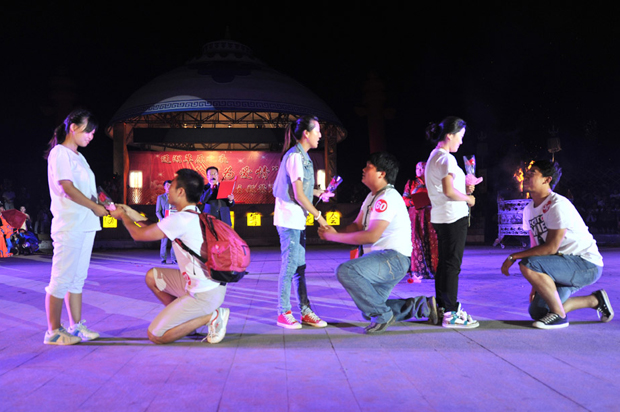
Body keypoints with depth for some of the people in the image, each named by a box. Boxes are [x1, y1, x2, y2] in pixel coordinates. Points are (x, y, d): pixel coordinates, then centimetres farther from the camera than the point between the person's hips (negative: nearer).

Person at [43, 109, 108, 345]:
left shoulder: (78, 157, 20)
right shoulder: (59, 153, -6)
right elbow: (68, 189, -14)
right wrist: (97, 208, -9)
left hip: (86, 226, 9)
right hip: (69, 226, -9)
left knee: (78, 278, 11)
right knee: (61, 279, -4)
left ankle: (76, 326, 17)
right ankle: (53, 332, 3)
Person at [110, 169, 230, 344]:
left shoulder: (181, 219, -19)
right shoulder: (195, 216, 10)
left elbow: (138, 234, -6)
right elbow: (154, 227, 23)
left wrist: (123, 215, 12)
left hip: (204, 294, -9)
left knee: (155, 336, -2)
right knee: (152, 276, 21)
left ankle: (211, 316, -3)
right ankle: (183, 318, 15)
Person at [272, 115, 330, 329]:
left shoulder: (302, 156, 14)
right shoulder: (295, 157, -15)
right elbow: (298, 195, -17)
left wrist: (320, 193, 23)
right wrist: (318, 216, -12)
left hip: (297, 219, 10)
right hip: (289, 218, -10)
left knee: (300, 265, 11)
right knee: (290, 265, -3)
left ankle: (306, 312, 17)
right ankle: (284, 313, 8)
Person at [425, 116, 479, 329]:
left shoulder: (433, 157, 17)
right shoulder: (446, 158, -13)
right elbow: (448, 191, -20)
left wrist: (464, 188, 13)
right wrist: (468, 198, -6)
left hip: (440, 217, 10)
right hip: (453, 216, -10)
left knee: (443, 263, 15)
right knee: (452, 264, -7)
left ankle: (441, 307, 24)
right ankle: (450, 313, -4)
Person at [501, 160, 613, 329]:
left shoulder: (558, 205, -20)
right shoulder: (529, 209, 7)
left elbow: (551, 248, -25)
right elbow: (536, 245, 8)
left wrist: (513, 256, -22)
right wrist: (536, 285, 4)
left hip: (586, 264, -9)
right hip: (565, 266, 9)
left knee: (527, 265, -30)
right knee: (537, 311, 7)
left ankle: (559, 315, -11)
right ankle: (595, 300, 23)